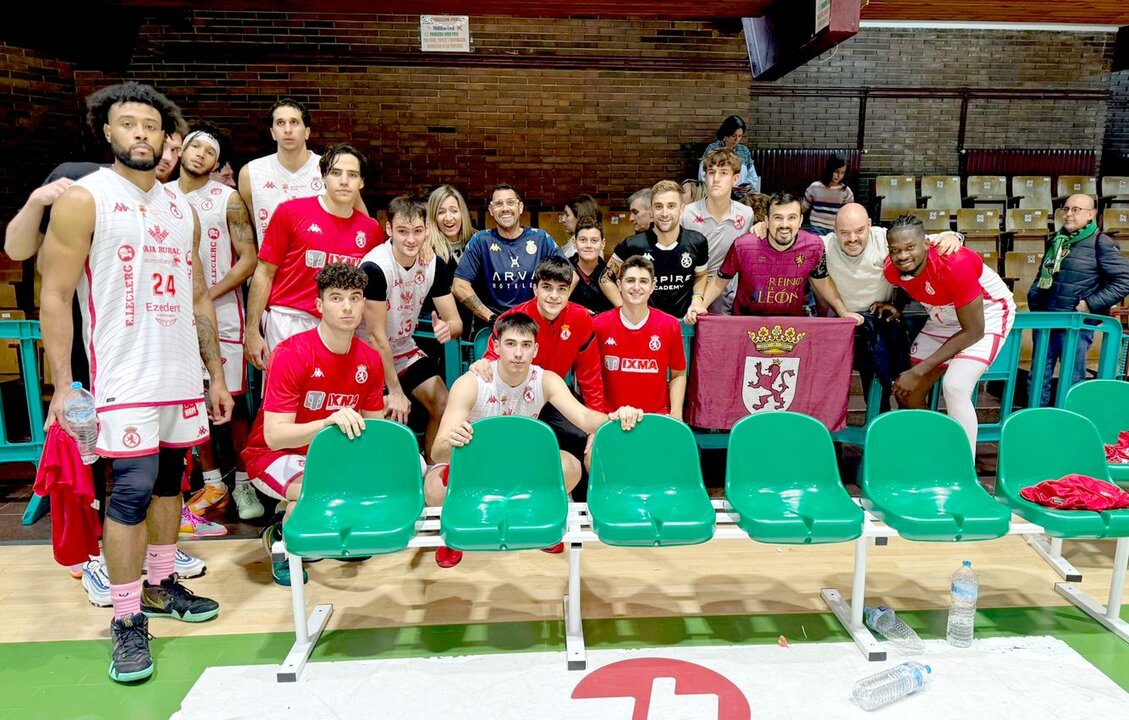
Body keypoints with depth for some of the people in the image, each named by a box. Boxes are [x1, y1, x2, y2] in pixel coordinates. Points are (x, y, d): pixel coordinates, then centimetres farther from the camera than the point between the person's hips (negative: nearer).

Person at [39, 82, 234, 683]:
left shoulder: (181, 208, 14)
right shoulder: (83, 199, -3)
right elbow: (55, 296, -6)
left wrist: (216, 374, 14)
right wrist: (63, 385, -13)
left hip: (183, 375, 6)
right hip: (125, 377, -6)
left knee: (169, 480, 13)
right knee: (132, 490, -8)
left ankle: (160, 585, 29)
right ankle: (127, 621, 5)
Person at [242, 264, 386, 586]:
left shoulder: (370, 360, -3)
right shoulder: (292, 353, -21)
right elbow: (273, 435, -26)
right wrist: (328, 422, -42)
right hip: (275, 456, -6)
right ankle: (279, 539, -1)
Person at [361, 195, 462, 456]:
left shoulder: (435, 264, -8)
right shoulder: (375, 267, -26)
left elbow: (455, 321, -6)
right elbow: (376, 336, -23)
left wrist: (447, 328, -33)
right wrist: (395, 391, -21)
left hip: (405, 350, 6)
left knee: (444, 407, -6)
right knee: (384, 415, -23)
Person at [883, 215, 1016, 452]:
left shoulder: (955, 265, -36)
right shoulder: (892, 270, -18)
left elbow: (973, 331, -27)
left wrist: (919, 371, -27)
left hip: (986, 315, -6)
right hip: (944, 319, 7)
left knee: (954, 387, -28)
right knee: (907, 393, 6)